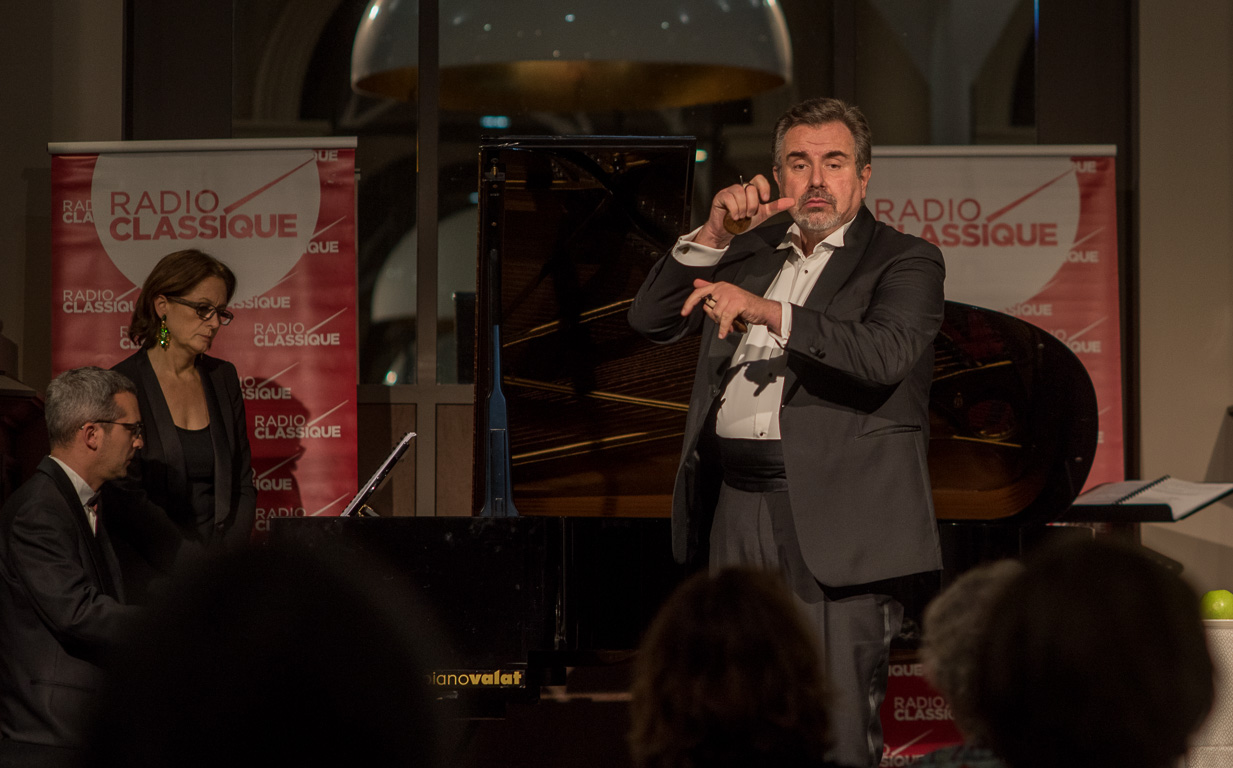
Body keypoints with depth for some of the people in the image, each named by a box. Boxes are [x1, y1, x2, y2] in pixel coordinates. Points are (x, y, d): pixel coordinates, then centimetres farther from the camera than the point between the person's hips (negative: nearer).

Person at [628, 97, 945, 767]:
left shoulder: (904, 261, 2)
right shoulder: (748, 256, 20)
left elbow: (885, 354, -17)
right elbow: (650, 319, 14)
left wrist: (766, 310, -27)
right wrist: (713, 235, 0)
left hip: (829, 514, -5)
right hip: (734, 503, 5)